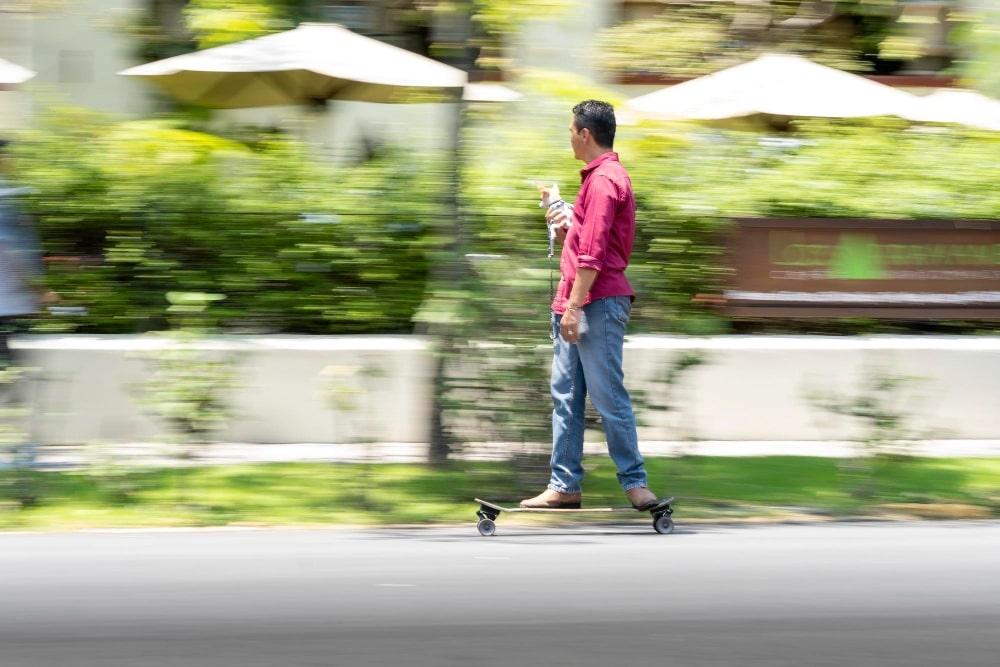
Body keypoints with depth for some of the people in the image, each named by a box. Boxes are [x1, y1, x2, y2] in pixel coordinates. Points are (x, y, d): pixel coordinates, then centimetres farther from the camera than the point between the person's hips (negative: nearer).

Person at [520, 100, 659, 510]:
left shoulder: (604, 181, -12)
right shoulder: (599, 177, 21)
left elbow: (594, 253, -20)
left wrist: (575, 305, -22)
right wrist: (564, 227, 10)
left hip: (598, 303, -11)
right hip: (576, 304, 11)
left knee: (607, 395, -8)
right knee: (565, 396, 8)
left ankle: (634, 482, -5)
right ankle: (564, 486, 9)